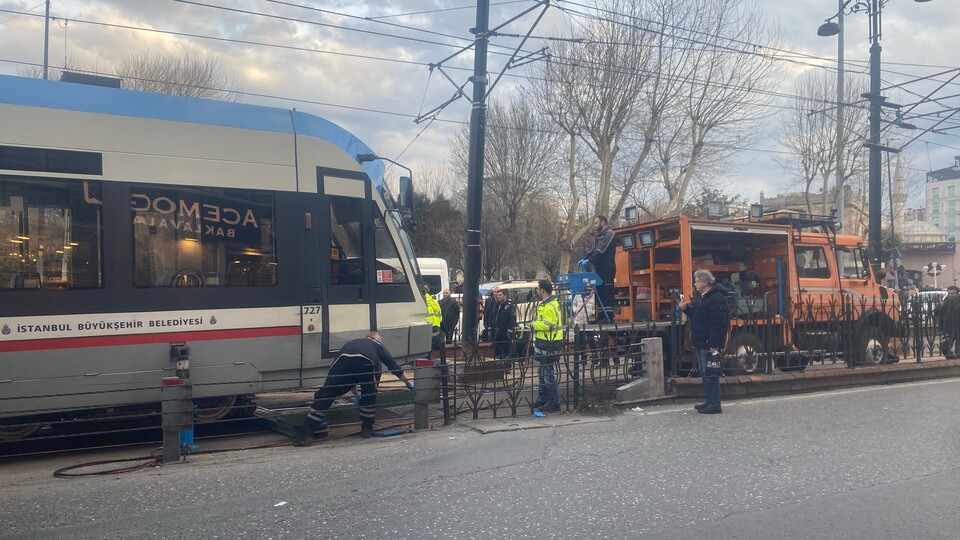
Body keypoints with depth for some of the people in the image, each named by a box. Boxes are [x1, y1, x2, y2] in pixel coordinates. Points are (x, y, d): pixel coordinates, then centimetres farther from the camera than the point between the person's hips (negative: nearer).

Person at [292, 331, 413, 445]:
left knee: (324, 396, 5)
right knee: (369, 395, 26)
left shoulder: (351, 343, 46)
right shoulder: (378, 345, 38)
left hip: (343, 360, 2)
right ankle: (367, 429, 29)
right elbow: (394, 366, 39)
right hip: (366, 362, -1)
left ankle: (305, 433, 0)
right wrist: (408, 383, 53)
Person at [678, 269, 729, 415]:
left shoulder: (717, 299, -17)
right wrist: (686, 309, 8)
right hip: (701, 343, 10)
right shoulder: (703, 298, 17)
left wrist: (714, 345, -26)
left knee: (710, 375, -6)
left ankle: (714, 405, -1)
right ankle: (709, 401, 24)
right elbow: (697, 317, 24)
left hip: (709, 344, -10)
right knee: (704, 374, 15)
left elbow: (718, 324, -23)